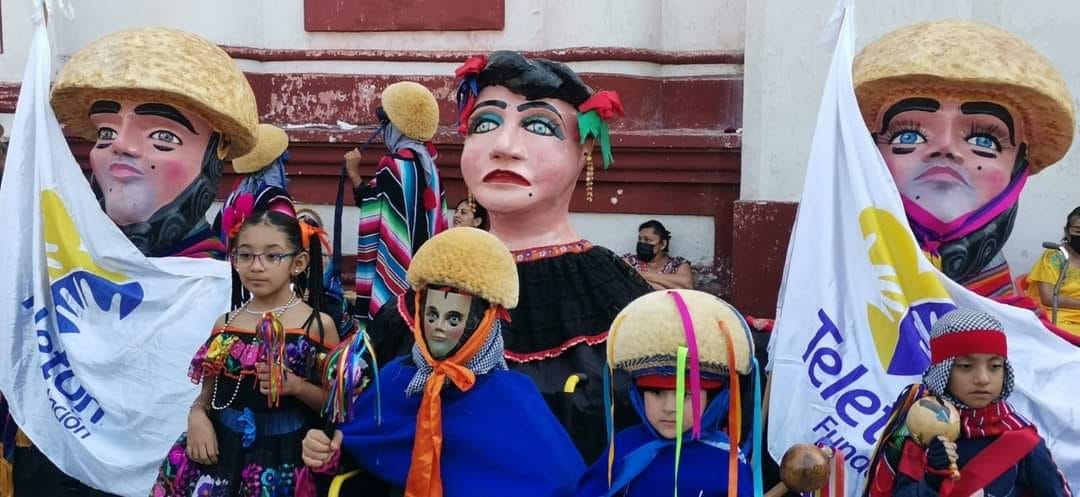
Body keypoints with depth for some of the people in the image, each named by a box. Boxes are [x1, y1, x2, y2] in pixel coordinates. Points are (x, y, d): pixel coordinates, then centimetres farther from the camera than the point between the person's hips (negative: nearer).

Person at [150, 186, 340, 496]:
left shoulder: (318, 324, -5)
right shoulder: (225, 324, 6)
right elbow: (206, 396, 13)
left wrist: (296, 387, -18)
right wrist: (196, 416, -7)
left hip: (282, 458, -3)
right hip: (221, 451, 3)